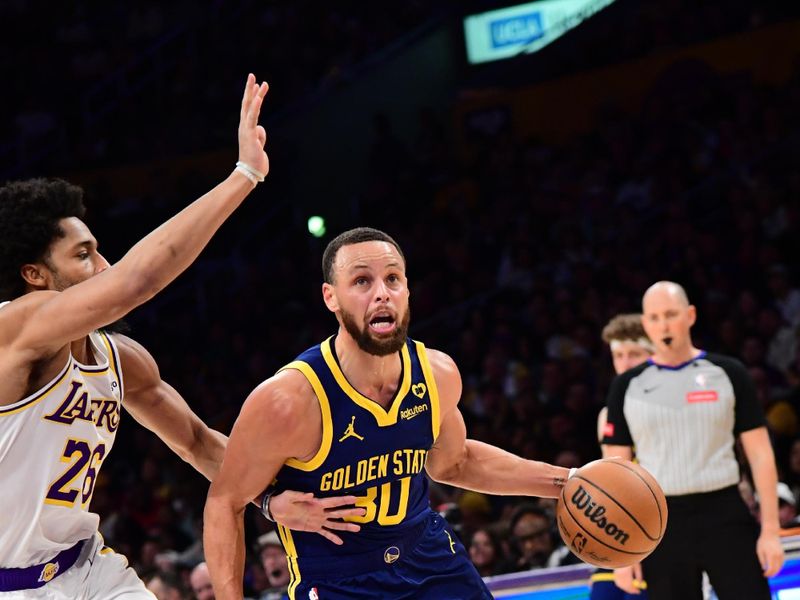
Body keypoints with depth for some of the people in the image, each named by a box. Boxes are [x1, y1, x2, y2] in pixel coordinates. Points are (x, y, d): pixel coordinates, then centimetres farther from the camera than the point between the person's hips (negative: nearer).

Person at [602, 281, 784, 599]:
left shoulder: (727, 373, 2)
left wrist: (770, 529, -4)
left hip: (726, 516, -1)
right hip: (661, 525, 1)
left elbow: (760, 454, 2)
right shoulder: (627, 386, 4)